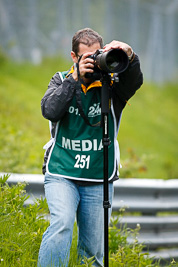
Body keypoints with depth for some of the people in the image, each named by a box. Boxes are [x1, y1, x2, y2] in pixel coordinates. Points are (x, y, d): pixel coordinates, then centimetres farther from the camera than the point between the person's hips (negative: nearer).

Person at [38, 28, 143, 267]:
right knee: (62, 223, -25)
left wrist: (129, 57, -41)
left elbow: (135, 81, -21)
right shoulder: (62, 81, 5)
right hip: (61, 174, -1)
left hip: (98, 181, 1)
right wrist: (75, 77, -21)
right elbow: (50, 110, -13)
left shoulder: (111, 84, 1)